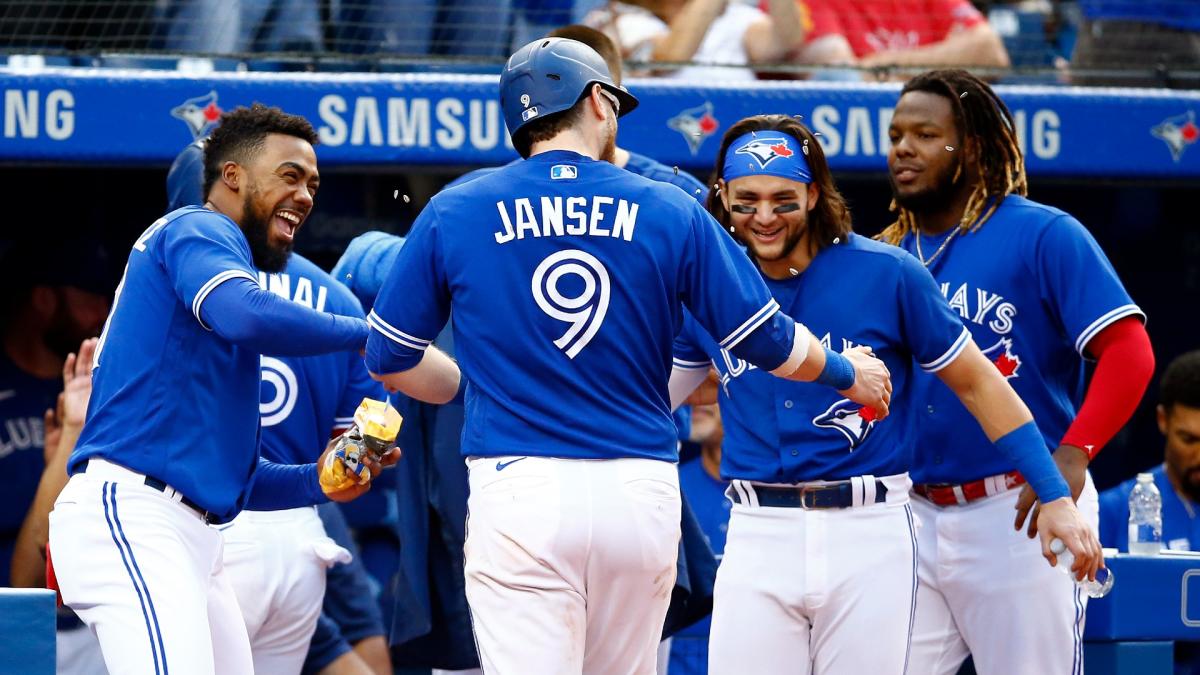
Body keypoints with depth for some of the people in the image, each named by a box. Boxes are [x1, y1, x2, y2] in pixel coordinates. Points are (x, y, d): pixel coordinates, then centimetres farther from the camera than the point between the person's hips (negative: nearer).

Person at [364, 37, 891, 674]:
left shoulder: (453, 212, 4)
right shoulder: (669, 210, 4)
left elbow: (388, 357, 10)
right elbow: (770, 343, 8)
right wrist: (847, 371, 28)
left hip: (518, 485, -1)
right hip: (642, 493, 2)